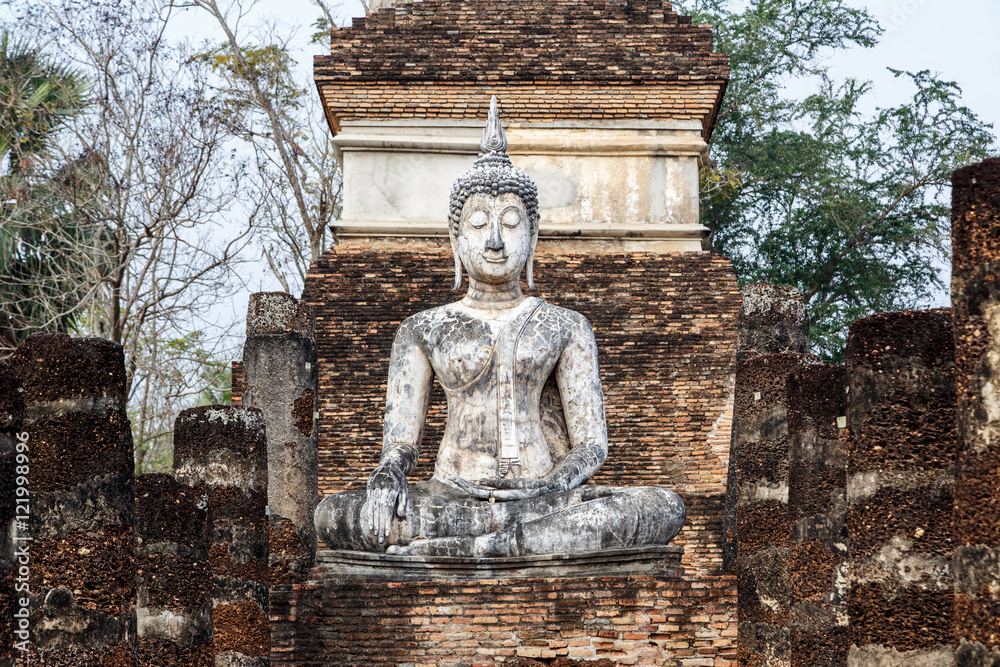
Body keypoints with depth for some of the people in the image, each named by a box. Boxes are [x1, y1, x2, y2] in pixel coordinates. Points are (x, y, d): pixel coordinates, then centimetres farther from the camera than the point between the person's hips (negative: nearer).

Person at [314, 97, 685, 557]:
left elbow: (591, 444, 6)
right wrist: (386, 479, -18)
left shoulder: (566, 328, 13)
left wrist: (548, 489, -18)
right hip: (452, 495, 0)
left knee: (664, 508, -29)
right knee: (332, 516, -29)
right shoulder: (423, 330, 14)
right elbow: (399, 440, 8)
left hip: (544, 493, 1)